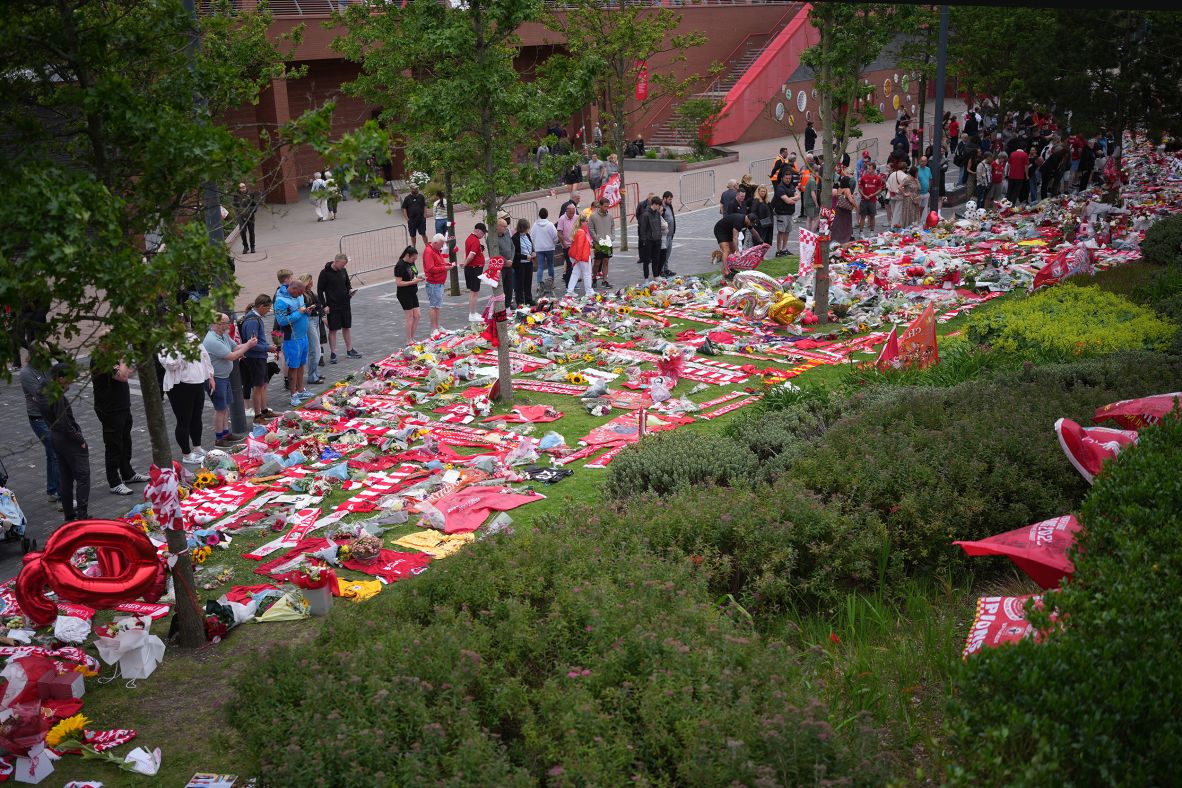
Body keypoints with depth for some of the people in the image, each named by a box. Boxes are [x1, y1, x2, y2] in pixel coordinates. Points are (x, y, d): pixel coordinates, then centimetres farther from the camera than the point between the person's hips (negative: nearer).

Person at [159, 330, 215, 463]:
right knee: (184, 421, 2)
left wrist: (210, 375, 16)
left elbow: (205, 356, 17)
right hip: (180, 387, -7)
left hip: (198, 384, 7)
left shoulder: (193, 337, 8)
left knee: (197, 417, 19)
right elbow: (171, 364, -26)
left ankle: (197, 447, 35)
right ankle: (186, 454, 14)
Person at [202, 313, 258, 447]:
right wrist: (247, 346, -17)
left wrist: (247, 344, -8)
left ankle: (226, 433, 29)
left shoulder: (224, 335, 4)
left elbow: (235, 347, 11)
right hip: (215, 379, -9)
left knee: (226, 407, 17)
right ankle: (219, 439, 10)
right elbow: (232, 356, -26)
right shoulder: (212, 341, -27)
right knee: (220, 409, 0)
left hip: (224, 376, 9)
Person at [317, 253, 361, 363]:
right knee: (333, 329, 1)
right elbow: (320, 290, -9)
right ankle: (333, 354, 9)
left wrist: (350, 290, -3)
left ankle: (349, 350, 24)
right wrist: (324, 305, -13)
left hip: (345, 305, 5)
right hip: (332, 307, -5)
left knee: (347, 327, 13)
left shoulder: (343, 271, 4)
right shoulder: (325, 273, -12)